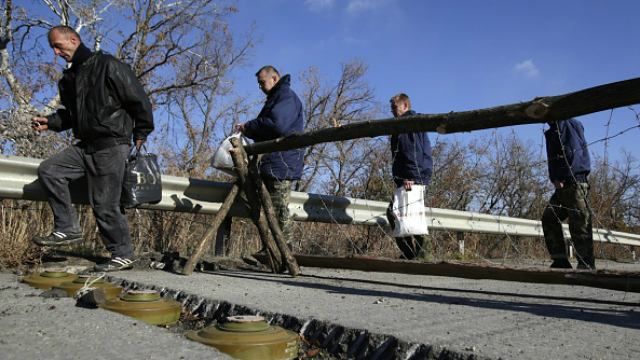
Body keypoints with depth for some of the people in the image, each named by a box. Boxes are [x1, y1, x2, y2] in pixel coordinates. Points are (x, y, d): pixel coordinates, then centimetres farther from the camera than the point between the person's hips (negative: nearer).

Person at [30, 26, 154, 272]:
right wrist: (50, 122, 8)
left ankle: (123, 255, 8)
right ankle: (67, 228, 3)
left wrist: (140, 134, -3)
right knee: (48, 171, -5)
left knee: (105, 205, -6)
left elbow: (139, 100, -8)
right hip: (84, 146, 8)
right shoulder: (68, 79, 17)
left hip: (112, 146, -8)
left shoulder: (107, 65, -7)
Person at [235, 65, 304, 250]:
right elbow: (265, 130, 28)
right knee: (273, 207, 11)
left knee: (279, 207, -10)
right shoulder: (275, 99, 26)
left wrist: (249, 127, -11)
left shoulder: (287, 96, -7)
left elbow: (276, 124, -23)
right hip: (272, 161, 11)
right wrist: (249, 130, 10)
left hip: (281, 161, -11)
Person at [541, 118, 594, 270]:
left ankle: (587, 265, -3)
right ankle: (560, 260, 5)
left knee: (579, 225, -8)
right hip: (562, 185, 8)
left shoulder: (572, 125, 0)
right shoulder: (550, 133, 20)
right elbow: (551, 159, 15)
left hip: (575, 183, -8)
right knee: (549, 218, 1)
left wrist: (564, 178, -11)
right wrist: (554, 179, -2)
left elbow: (576, 153, -10)